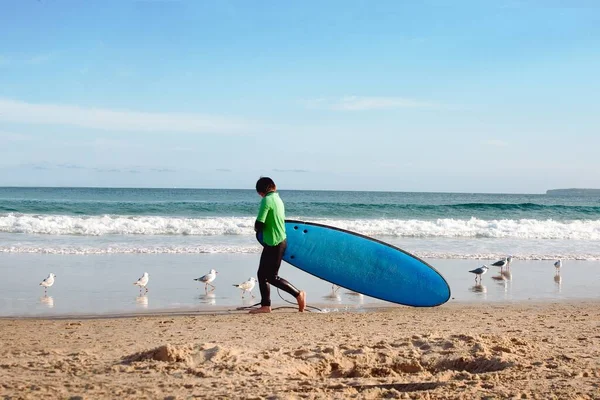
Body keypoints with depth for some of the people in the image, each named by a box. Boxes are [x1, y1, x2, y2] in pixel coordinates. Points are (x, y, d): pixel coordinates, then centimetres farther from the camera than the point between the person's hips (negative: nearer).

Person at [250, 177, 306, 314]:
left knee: (272, 277, -3)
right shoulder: (278, 199, 13)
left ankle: (298, 294, 2)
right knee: (262, 274, 11)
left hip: (274, 244, -9)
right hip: (280, 241, 9)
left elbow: (259, 224, -19)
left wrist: (257, 228, 3)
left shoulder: (267, 200, -15)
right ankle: (265, 305, 12)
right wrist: (263, 228, 11)